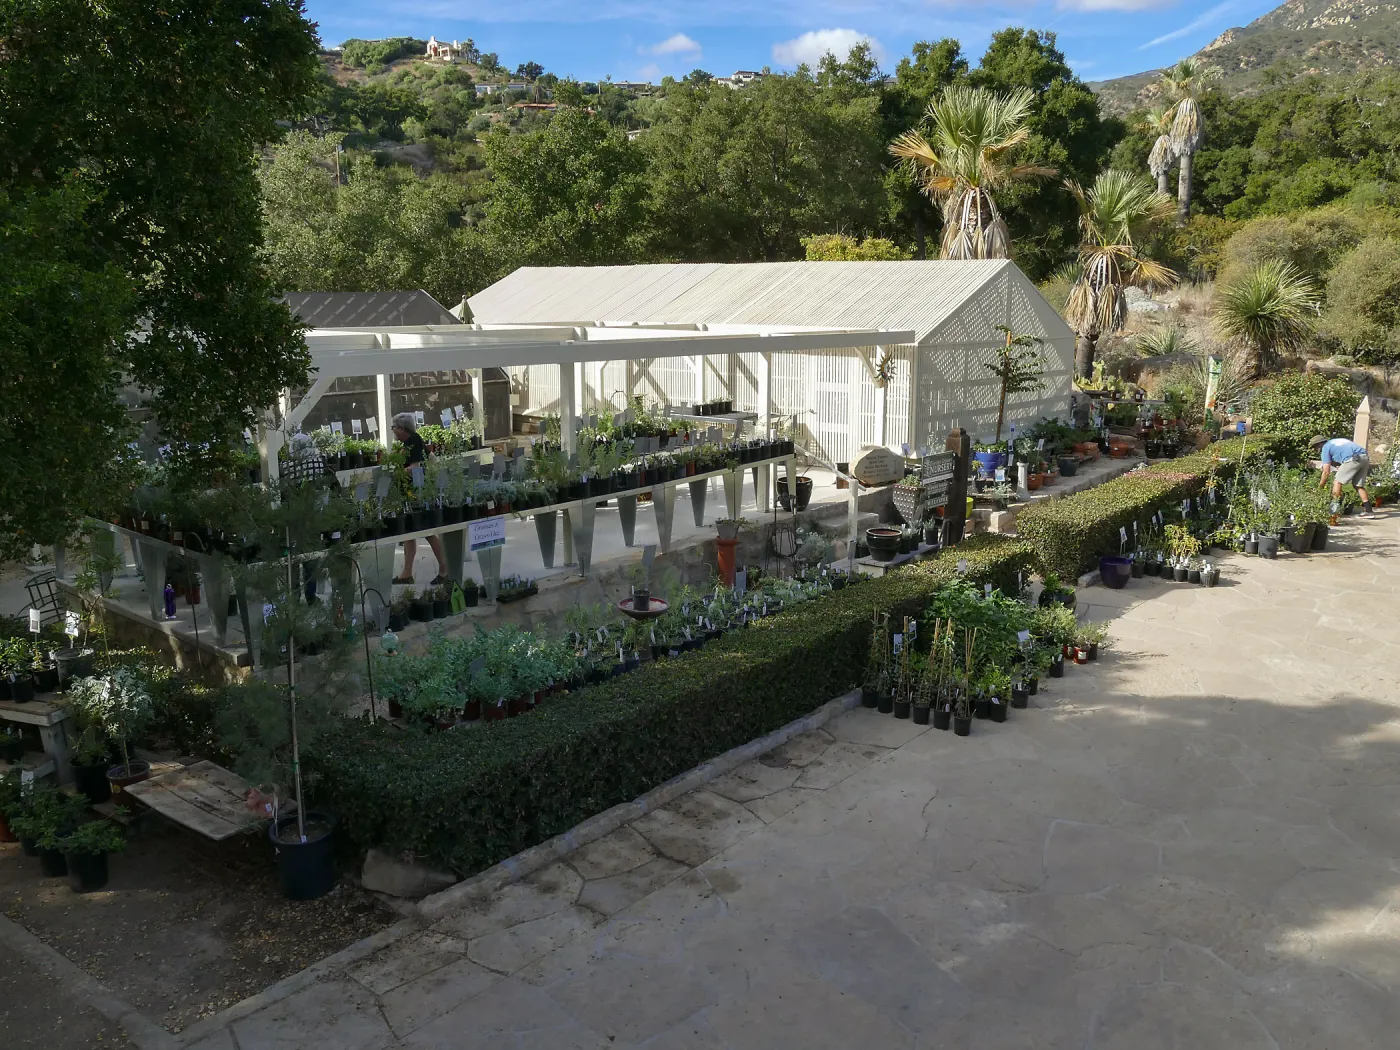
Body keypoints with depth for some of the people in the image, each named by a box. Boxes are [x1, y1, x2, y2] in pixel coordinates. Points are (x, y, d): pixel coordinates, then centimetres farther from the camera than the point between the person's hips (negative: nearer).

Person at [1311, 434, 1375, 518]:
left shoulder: (1325, 448, 10)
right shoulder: (1335, 442, 32)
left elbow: (1326, 472, 7)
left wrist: (1320, 486, 17)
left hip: (1353, 459, -8)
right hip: (1365, 457, 8)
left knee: (1337, 481, 5)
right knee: (1359, 485, 15)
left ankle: (1335, 508, 0)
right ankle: (1368, 511, 10)